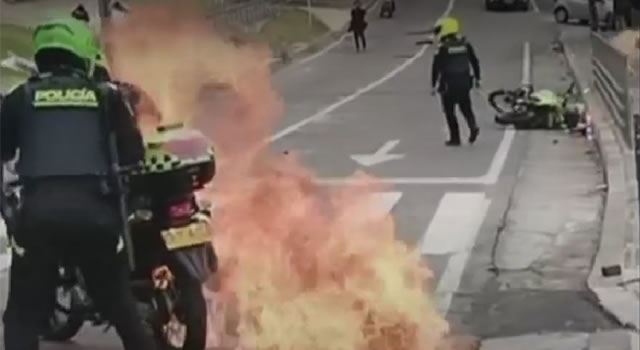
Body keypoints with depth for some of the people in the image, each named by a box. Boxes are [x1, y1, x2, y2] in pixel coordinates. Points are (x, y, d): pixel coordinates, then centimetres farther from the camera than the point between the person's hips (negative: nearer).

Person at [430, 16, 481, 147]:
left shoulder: (443, 48, -13)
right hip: (465, 82, 5)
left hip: (449, 84, -5)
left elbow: (436, 68, -14)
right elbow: (475, 62, 10)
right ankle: (473, 126, -7)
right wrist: (477, 78, 20)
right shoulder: (465, 44, 4)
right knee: (466, 108, 18)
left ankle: (455, 138, 7)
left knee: (449, 111, 6)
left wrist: (433, 85, -6)